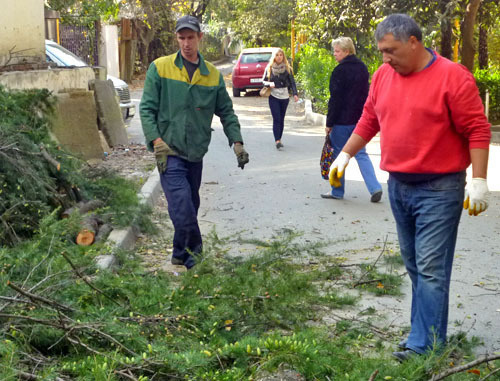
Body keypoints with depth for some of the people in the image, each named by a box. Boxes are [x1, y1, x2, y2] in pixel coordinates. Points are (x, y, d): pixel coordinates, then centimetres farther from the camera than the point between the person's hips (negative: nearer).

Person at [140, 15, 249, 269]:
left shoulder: (213, 75, 7)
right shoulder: (160, 68, -2)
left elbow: (226, 111, 13)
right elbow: (147, 108, -3)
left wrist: (237, 142, 2)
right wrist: (157, 141, -13)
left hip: (196, 153, 4)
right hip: (169, 152, -4)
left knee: (190, 207, 13)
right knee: (182, 204, -18)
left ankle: (182, 256, 28)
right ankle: (194, 250, -2)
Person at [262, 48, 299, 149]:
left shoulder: (287, 68, 3)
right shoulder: (269, 68, 3)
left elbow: (292, 82, 1)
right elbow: (263, 80, 9)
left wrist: (295, 94, -11)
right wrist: (269, 84, -13)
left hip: (284, 96, 2)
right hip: (273, 96, -1)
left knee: (281, 119, 8)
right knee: (276, 119, -11)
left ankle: (279, 139, 20)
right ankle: (277, 141, -16)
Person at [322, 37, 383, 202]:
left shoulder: (340, 70, -14)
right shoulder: (362, 68, 11)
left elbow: (335, 100, -16)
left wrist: (329, 123, -12)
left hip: (342, 120, -7)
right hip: (359, 119, 7)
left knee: (338, 154, 5)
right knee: (361, 154, 10)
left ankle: (337, 191, 13)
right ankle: (375, 188, -2)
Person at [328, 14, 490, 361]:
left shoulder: (452, 77, -12)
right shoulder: (383, 75, 7)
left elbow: (478, 130, -12)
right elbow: (369, 119, 19)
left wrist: (479, 181, -16)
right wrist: (345, 154, 18)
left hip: (439, 190, -6)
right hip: (398, 187, 7)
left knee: (431, 270, -6)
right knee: (414, 266, 13)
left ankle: (425, 345, 0)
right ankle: (428, 333, 24)